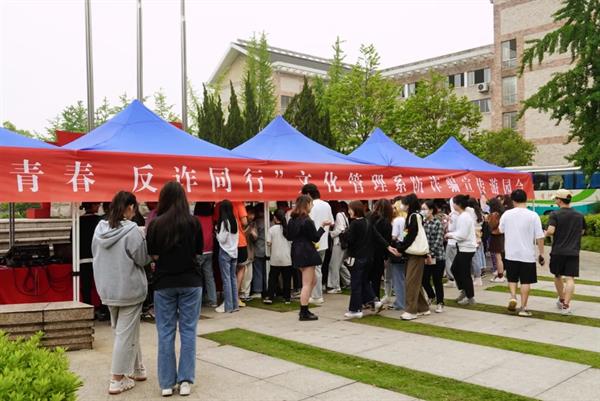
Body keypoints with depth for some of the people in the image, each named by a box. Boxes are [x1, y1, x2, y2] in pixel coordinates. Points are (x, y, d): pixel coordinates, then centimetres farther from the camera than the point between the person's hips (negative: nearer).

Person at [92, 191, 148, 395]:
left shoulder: (100, 228, 0)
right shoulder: (132, 231, -19)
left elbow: (96, 255, 11)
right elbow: (142, 259, -12)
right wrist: (143, 239, 3)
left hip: (107, 289, 7)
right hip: (129, 289, -7)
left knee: (125, 330, 20)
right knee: (125, 332, 3)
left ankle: (136, 369, 31)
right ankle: (117, 380, 9)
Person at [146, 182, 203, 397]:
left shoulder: (156, 223, -7)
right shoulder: (193, 222, -6)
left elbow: (153, 256, -4)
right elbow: (198, 252, 2)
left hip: (164, 283, 0)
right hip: (190, 282, 0)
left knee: (165, 332, 8)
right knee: (188, 330, 8)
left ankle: (167, 383, 12)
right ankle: (185, 380, 9)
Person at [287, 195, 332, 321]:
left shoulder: (292, 220, 7)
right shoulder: (307, 221, -17)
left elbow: (289, 236, 13)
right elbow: (316, 238, -11)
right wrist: (322, 226, -4)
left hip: (297, 252, 9)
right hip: (307, 253, -9)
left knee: (313, 281, 19)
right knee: (307, 284, -1)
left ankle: (304, 309, 20)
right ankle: (304, 313, 4)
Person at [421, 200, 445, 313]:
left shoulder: (438, 223, -7)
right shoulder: (422, 222, 5)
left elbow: (439, 241, -12)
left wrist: (431, 254, -18)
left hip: (437, 256, -4)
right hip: (425, 257, 4)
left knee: (437, 281, 4)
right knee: (424, 279, 7)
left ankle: (440, 303, 20)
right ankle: (431, 295, 36)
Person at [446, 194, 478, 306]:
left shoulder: (464, 217, -19)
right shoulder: (463, 215, 11)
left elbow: (462, 235, -23)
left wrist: (450, 235, -11)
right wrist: (450, 234, 3)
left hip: (466, 248, -10)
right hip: (463, 247, 10)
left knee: (465, 273, -1)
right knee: (454, 269, 17)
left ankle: (470, 298, 11)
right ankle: (464, 291, 28)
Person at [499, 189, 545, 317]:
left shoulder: (507, 214, -3)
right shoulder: (533, 215, -9)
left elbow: (501, 230, 15)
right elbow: (539, 237, -9)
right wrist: (541, 254, 0)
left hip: (511, 254, 2)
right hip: (527, 254, -2)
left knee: (512, 278, 19)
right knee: (526, 281, 7)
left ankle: (513, 296, -2)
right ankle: (523, 307, 9)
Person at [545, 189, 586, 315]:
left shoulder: (555, 214, -8)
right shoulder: (579, 215, 6)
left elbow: (551, 231, -20)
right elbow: (582, 231, 18)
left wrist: (546, 233, 1)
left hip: (558, 251, -1)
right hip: (573, 252, 2)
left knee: (558, 276, 18)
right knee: (570, 278, -2)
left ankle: (561, 300, 33)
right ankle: (566, 305, -11)